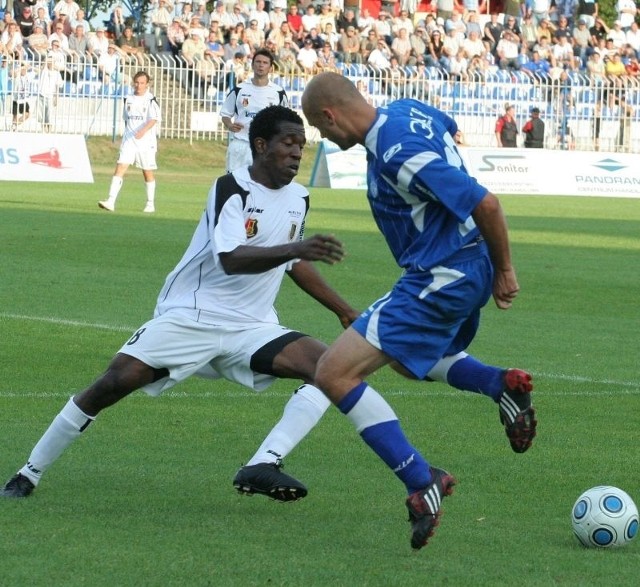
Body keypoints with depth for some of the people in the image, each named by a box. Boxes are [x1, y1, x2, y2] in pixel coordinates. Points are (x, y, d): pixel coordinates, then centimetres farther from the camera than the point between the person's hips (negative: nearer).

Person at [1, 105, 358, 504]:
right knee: (114, 383, -17)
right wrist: (295, 248, -38)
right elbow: (230, 260, -27)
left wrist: (343, 310, 29)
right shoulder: (234, 188, -12)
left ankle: (265, 464, -25)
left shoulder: (299, 199, 9)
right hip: (189, 318, -6)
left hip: (252, 328, 6)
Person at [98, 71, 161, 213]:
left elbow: (154, 119, -19)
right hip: (129, 140, 4)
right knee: (120, 168, -10)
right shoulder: (129, 100, 10)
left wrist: (143, 130, -34)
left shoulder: (151, 100, -6)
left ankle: (151, 204, 22)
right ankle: (111, 201, -18)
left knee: (148, 173, 7)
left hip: (146, 140, -4)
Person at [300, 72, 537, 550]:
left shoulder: (399, 155, -27)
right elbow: (450, 129, 26)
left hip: (438, 282, -11)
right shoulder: (409, 111, 2)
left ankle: (422, 481, -16)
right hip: (469, 268, 11)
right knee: (409, 357, 36)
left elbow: (486, 204, -28)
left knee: (335, 373, -14)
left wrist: (504, 270, -13)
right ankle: (501, 385, 15)